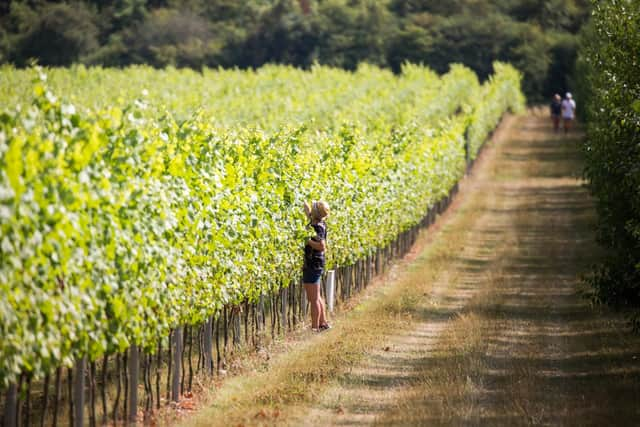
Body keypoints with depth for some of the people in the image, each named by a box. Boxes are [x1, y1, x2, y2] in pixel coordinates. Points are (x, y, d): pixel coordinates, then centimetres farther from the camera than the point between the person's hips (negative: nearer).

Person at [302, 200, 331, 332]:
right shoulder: (316, 222, 6)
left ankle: (315, 327, 0)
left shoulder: (317, 227, -20)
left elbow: (322, 246, -29)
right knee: (316, 297, 19)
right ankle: (323, 323, 27)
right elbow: (307, 209, 21)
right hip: (315, 265, 10)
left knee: (313, 299, -4)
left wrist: (307, 240, -24)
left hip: (312, 266, -10)